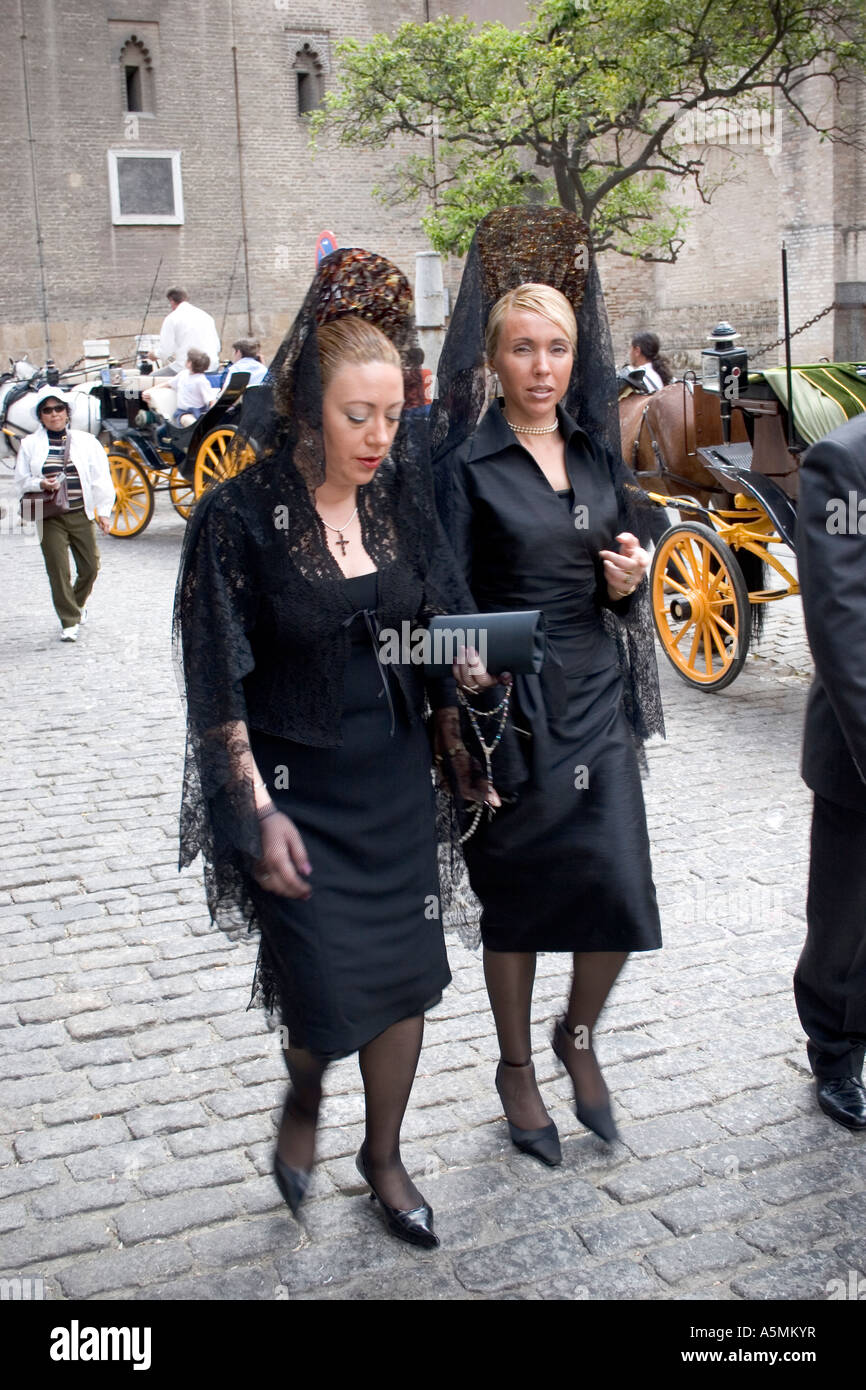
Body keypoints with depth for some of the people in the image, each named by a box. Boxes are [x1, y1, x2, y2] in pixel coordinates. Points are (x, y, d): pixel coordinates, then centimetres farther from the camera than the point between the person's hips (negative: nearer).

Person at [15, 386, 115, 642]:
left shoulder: (86, 441, 6)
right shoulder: (30, 444, 5)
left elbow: (100, 479, 4)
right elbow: (21, 480, 6)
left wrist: (103, 511, -2)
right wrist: (40, 484, -15)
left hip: (81, 515, 1)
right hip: (49, 518, -1)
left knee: (90, 566, 3)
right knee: (58, 570, -4)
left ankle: (78, 603, 33)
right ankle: (69, 622, 7)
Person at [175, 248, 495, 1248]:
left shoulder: (401, 494, 0)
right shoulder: (240, 515, -14)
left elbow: (438, 634, 9)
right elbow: (219, 683, -12)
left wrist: (457, 749, 7)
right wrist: (259, 810, -14)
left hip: (394, 775, 5)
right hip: (294, 784, -4)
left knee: (406, 971, 9)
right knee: (329, 986, -2)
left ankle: (384, 1154, 32)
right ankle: (303, 1103, 35)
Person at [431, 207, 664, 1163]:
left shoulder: (597, 452, 9)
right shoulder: (468, 463, -6)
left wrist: (626, 584, -6)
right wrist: (463, 658, -27)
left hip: (595, 697, 4)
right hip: (507, 705, -4)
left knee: (619, 888, -2)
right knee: (514, 898, 8)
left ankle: (579, 1034, 27)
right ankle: (516, 1066, 29)